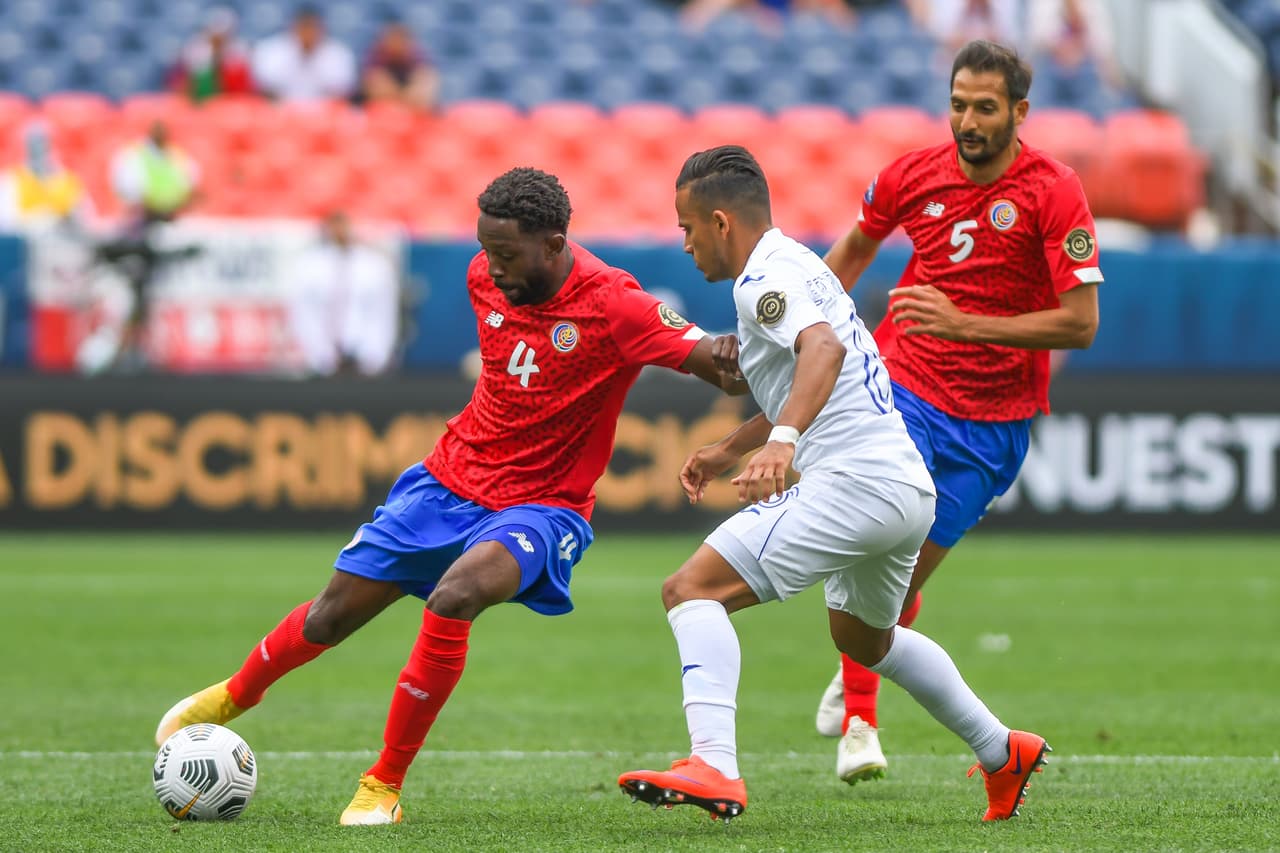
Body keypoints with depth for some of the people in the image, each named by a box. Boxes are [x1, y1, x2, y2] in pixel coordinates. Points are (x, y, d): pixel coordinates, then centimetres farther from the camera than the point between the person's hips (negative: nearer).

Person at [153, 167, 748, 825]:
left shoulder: (613, 306, -23)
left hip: (542, 506, -5)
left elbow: (730, 372, -27)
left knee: (453, 600, -33)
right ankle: (234, 697, 42)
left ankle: (383, 787, -16)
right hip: (453, 476, 5)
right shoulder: (486, 277, -4)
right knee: (334, 613, 9)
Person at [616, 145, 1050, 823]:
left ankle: (714, 768, -32)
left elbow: (825, 348, -31)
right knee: (863, 638, 35)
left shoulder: (764, 279, -10)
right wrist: (727, 451, 38)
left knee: (692, 590, -16)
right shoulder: (797, 265, 22)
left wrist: (782, 440, -46)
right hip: (910, 489, 10)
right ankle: (1001, 753, 43)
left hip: (853, 482, -10)